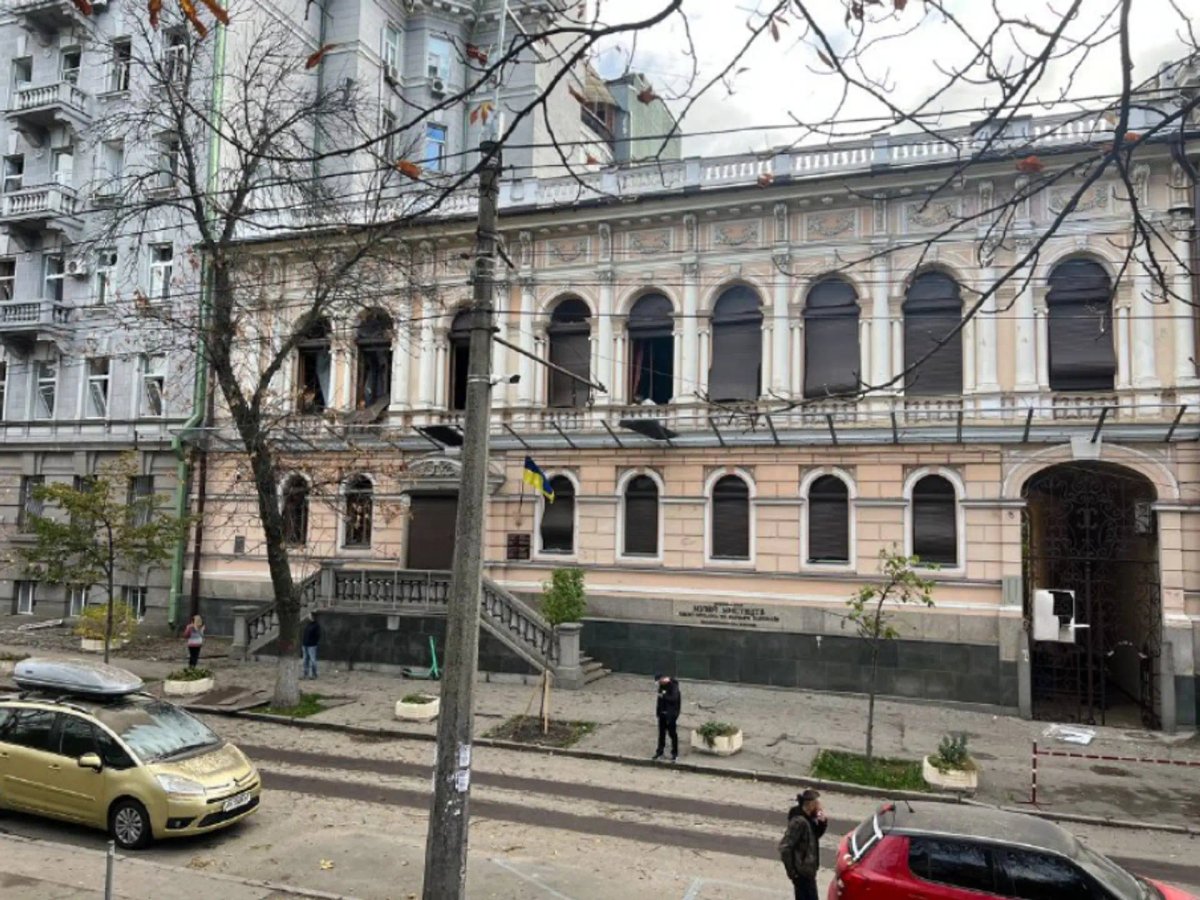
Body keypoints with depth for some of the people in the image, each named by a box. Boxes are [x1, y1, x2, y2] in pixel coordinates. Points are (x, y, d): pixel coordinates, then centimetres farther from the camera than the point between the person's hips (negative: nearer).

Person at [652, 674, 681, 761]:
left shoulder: (673, 686, -21)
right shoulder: (662, 685, 2)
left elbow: (674, 699, -30)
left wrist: (664, 695, -23)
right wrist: (658, 709, 8)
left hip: (670, 714, -7)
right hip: (662, 713, 7)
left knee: (672, 733, 3)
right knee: (661, 733, 14)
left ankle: (675, 753, 15)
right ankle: (660, 752, 25)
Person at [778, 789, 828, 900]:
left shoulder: (809, 819, 2)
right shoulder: (799, 821, -25)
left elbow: (816, 835, 18)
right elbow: (785, 847, -26)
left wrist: (822, 823, -1)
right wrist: (791, 871, -19)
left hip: (808, 869, 9)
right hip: (802, 871, -9)